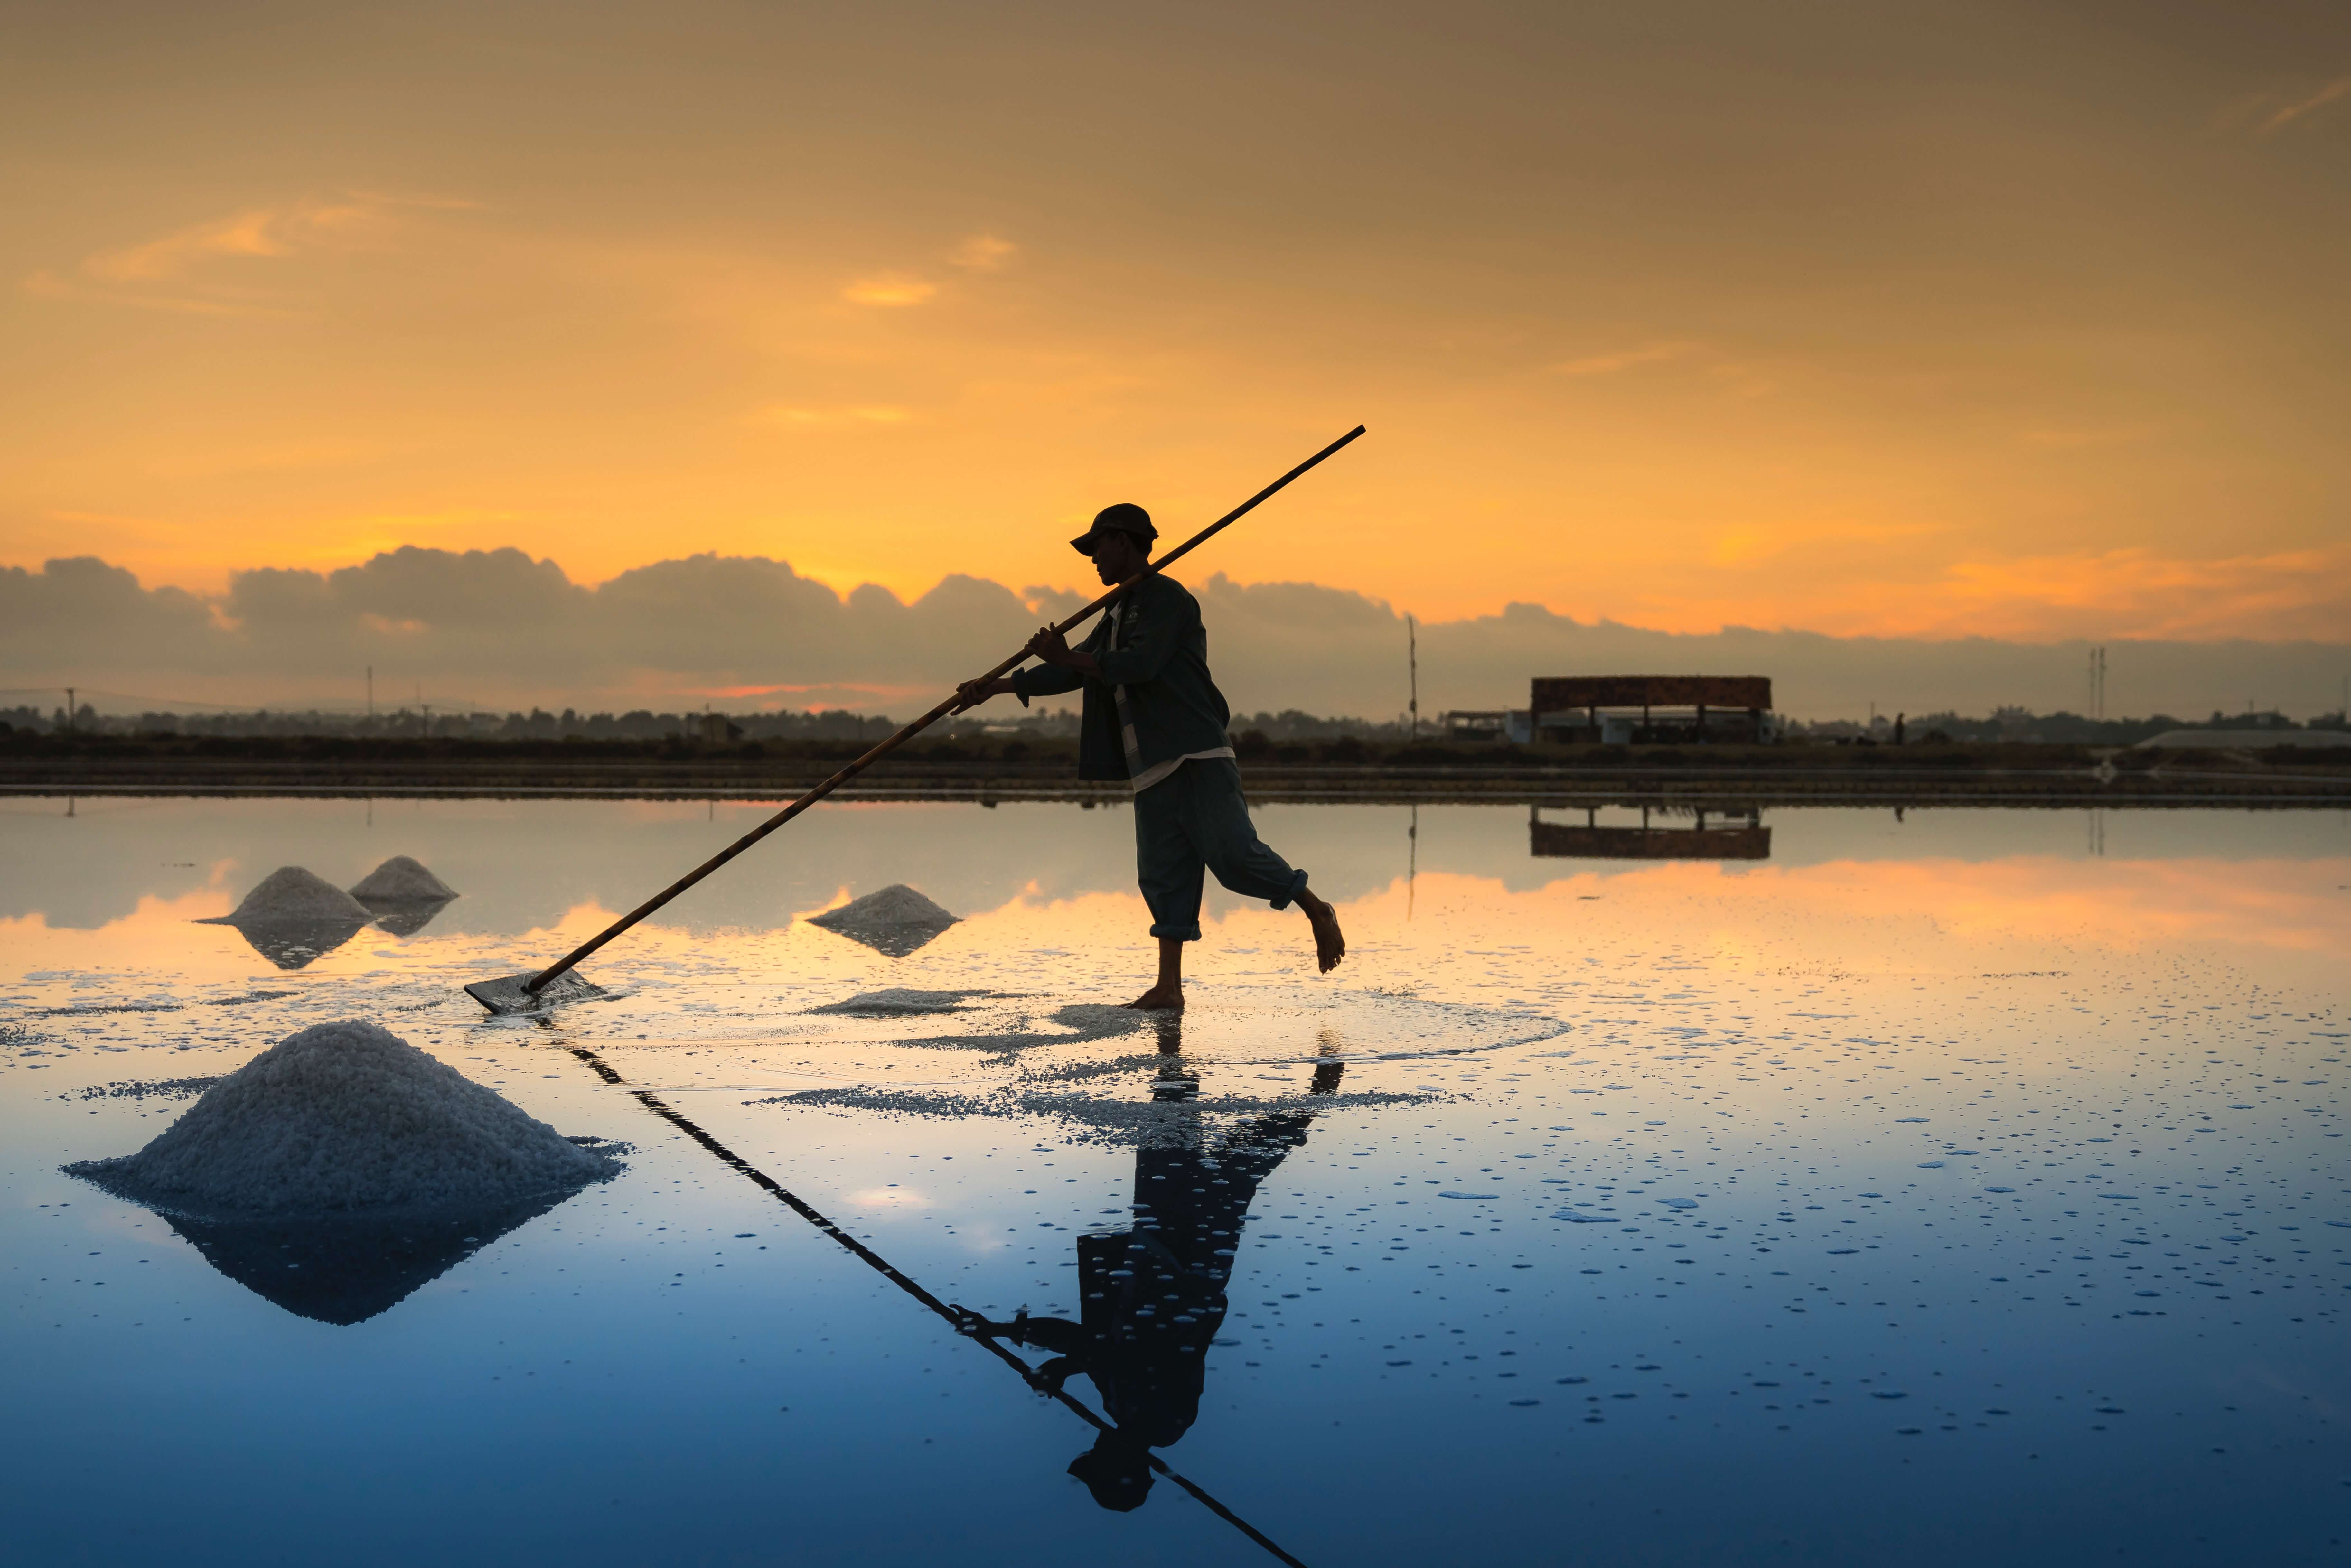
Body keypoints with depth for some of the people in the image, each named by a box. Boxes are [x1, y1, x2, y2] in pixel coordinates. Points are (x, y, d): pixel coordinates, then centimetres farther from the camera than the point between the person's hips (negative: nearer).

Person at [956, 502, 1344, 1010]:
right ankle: (1169, 988, 3)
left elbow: (1139, 664, -18)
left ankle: (1316, 911, 1)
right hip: (1152, 767, 8)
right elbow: (1077, 672, 28)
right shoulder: (1119, 614, 23)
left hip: (1197, 758, -8)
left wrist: (1066, 658, -10)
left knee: (1233, 853, -17)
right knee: (1163, 877, 3)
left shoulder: (1167, 598, -4)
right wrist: (997, 687, 24)